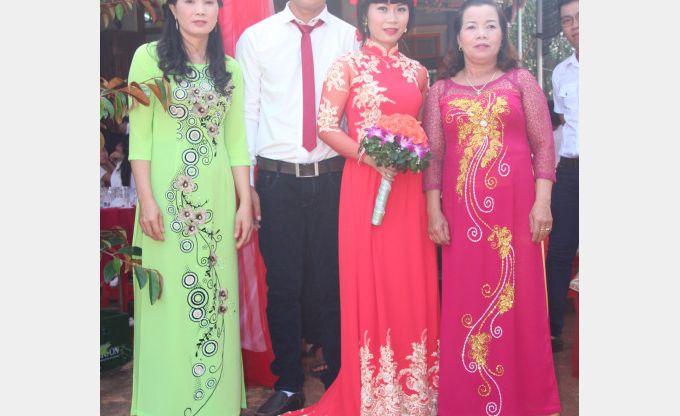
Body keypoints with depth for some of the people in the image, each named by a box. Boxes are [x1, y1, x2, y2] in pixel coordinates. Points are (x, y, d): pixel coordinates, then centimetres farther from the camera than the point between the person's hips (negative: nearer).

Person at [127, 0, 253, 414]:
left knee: (216, 294, 7)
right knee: (169, 298, 1)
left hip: (217, 196, 4)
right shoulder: (150, 57, 0)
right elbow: (140, 135, -4)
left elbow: (236, 140, 11)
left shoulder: (229, 68, 11)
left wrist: (245, 202, 5)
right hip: (168, 194, -3)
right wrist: (146, 200, -12)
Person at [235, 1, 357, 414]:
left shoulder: (350, 37, 6)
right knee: (283, 285, 8)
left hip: (334, 176, 0)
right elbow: (247, 112, 5)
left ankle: (340, 381, 24)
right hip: (277, 179, 0)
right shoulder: (255, 37, 6)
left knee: (336, 283, 7)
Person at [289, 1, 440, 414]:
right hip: (364, 186, -4)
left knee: (412, 282, 7)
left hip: (410, 188, 4)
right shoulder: (348, 65, 0)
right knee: (368, 283, 1)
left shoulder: (417, 71, 13)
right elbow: (326, 126, -5)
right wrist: (371, 157, -16)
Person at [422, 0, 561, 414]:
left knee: (518, 298, 2)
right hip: (461, 211, 1)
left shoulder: (521, 81, 6)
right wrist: (434, 210, -1)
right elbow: (434, 154, 7)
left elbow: (544, 145, 2)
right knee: (465, 302, 5)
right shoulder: (441, 90, 9)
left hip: (515, 208, -1)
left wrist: (542, 202, -6)